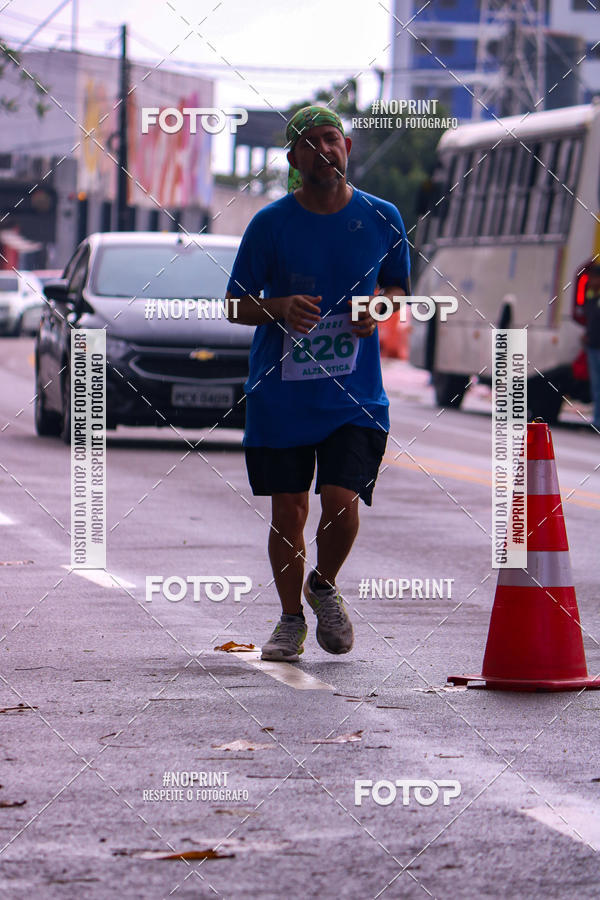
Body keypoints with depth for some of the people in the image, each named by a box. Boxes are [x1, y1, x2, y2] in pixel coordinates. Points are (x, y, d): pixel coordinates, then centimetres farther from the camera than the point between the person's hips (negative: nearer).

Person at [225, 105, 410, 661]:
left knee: (342, 502, -13)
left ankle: (324, 586, 19)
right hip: (278, 397, 0)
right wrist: (279, 309, -18)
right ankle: (291, 620, 26)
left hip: (355, 396, 0)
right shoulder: (270, 224, -3)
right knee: (288, 513, 4)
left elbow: (398, 286, 17)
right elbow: (234, 304, 3)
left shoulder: (382, 219, 2)